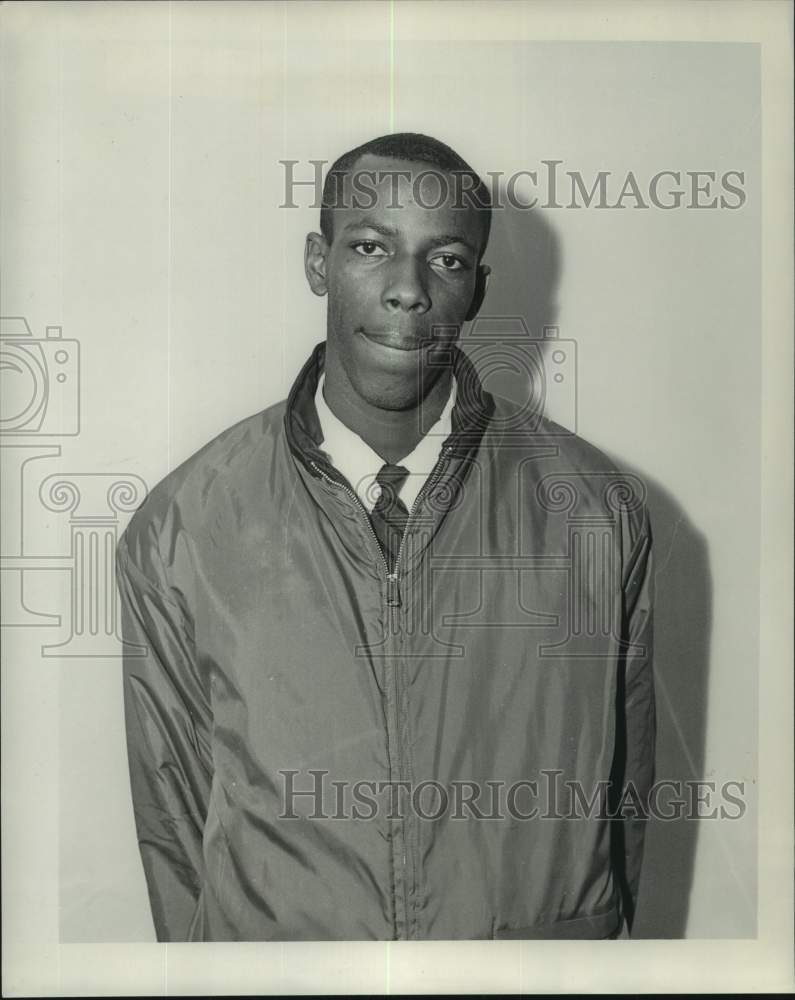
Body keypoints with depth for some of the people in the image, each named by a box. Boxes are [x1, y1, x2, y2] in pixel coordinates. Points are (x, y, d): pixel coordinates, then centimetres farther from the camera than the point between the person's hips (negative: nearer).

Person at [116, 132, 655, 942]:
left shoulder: (594, 513, -13)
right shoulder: (175, 532, -14)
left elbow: (620, 796, -4)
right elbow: (173, 823, -5)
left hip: (537, 953, 1)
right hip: (269, 939, 0)